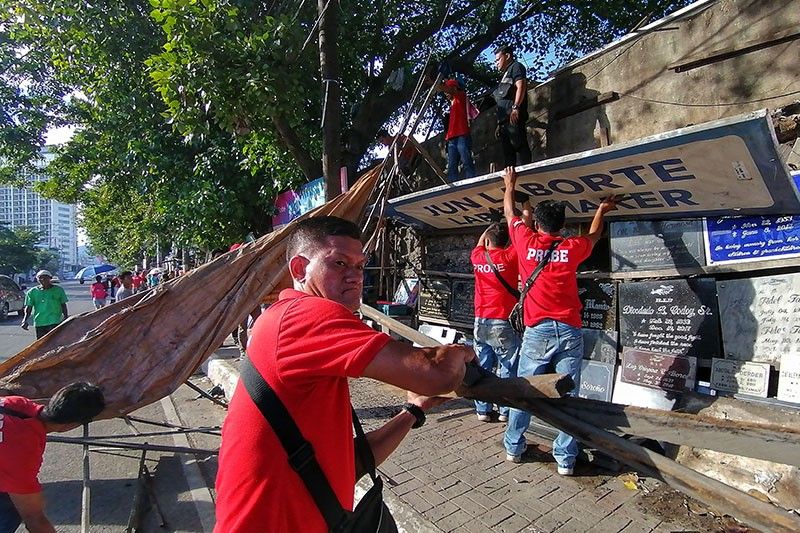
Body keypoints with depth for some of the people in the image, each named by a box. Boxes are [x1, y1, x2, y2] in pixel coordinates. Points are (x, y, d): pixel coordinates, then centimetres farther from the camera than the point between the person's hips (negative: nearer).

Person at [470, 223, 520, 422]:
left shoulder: (477, 257, 4)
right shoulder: (509, 256, -8)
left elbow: (479, 244, 27)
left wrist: (491, 227, 35)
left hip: (481, 322, 4)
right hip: (503, 323, -4)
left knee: (482, 368, 11)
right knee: (508, 369, 6)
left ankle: (482, 410, 16)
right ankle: (506, 411, 10)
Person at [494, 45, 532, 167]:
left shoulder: (516, 67, 10)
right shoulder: (506, 75, 35)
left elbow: (521, 86, -9)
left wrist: (515, 107, -22)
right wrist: (499, 124, 23)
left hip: (514, 116, -9)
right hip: (504, 119, 9)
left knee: (519, 145, -18)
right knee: (507, 151, 2)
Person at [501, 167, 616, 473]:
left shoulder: (526, 242, 1)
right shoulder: (571, 248, 3)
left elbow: (509, 213, 20)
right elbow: (594, 236, 27)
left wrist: (509, 186, 37)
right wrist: (601, 210, 44)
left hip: (537, 332, -1)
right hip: (570, 332, 1)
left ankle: (513, 447, 23)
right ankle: (566, 459, 14)